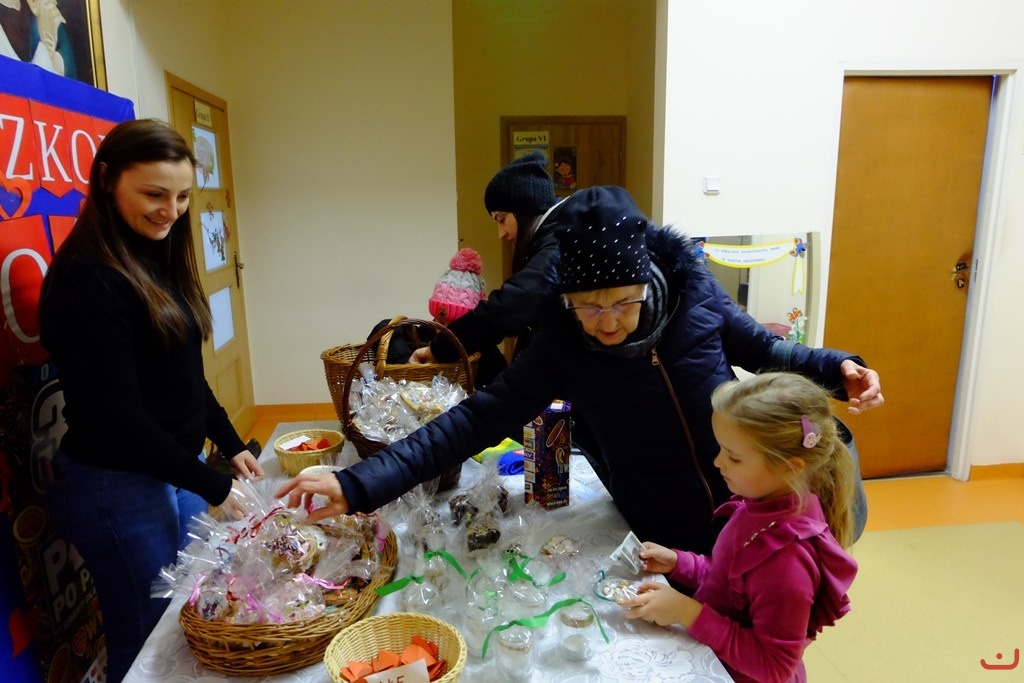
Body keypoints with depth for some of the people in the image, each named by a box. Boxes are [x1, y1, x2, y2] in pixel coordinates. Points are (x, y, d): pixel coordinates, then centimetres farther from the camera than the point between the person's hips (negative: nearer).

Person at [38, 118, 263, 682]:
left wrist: (230, 444, 9)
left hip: (174, 470, 8)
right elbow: (117, 417, -21)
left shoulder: (158, 260, 7)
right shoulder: (87, 280, -19)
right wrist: (213, 487, -16)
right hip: (117, 488, -8)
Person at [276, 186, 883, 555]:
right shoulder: (561, 345, -20)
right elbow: (478, 419, -26)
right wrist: (362, 485, -34)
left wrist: (835, 368, -15)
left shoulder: (694, 293, -17)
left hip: (749, 512, 2)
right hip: (661, 533, -1)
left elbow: (764, 352, 1)